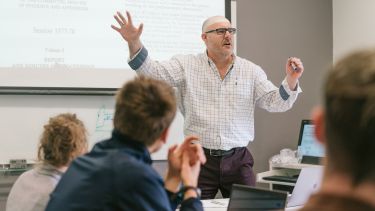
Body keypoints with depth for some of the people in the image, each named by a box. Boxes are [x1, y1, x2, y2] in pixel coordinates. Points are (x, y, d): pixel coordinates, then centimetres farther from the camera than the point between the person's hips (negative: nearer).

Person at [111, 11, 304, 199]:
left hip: (238, 160, 2)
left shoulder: (251, 71, 6)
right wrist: (134, 43, -24)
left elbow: (275, 103, 3)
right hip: (199, 159, -1)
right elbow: (154, 72, -8)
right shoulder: (187, 65, 2)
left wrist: (291, 80, -17)